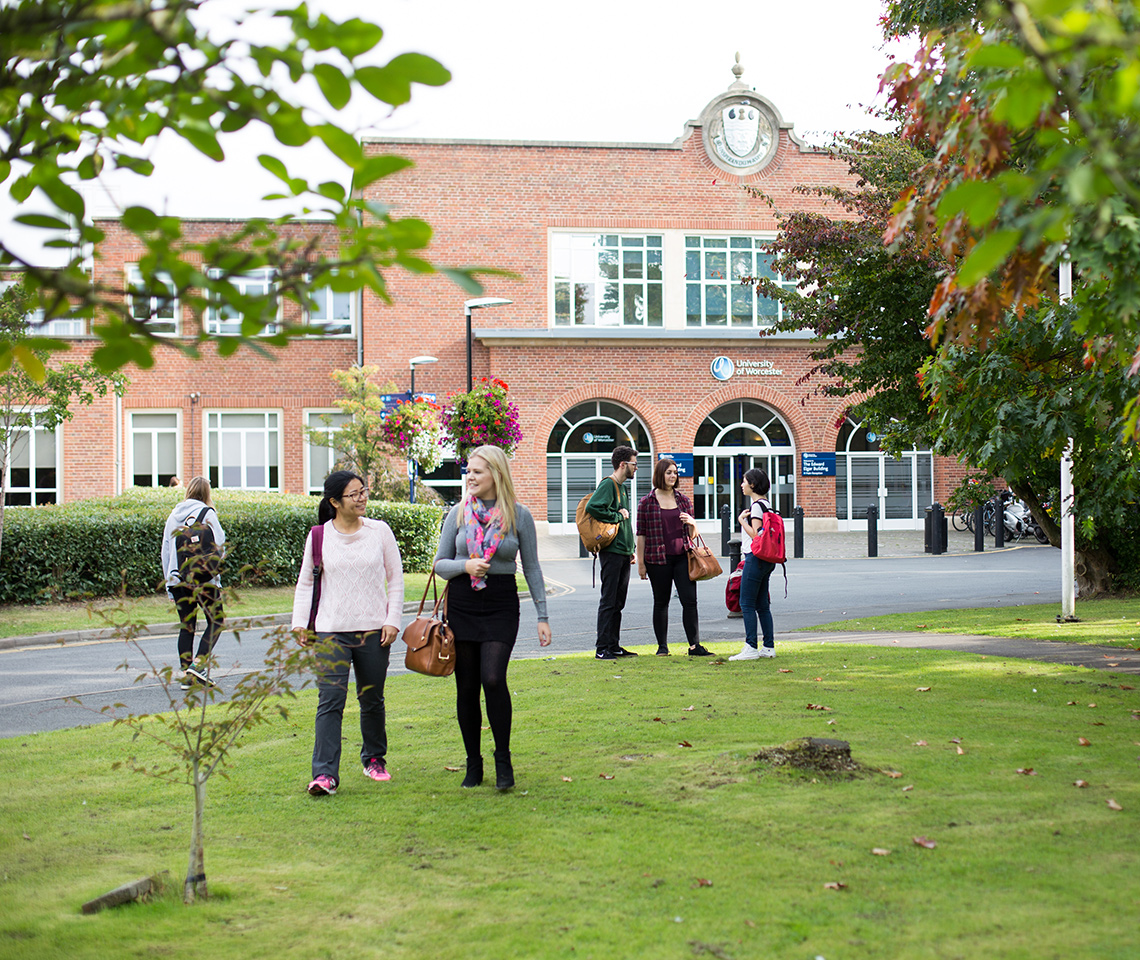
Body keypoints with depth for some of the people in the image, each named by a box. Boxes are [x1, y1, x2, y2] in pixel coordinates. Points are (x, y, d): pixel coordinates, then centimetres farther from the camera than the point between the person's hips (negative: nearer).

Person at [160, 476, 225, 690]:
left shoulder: (174, 515, 12)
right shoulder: (207, 513, -3)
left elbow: (165, 550, 14)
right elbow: (217, 546, -9)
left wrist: (169, 583, 18)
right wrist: (215, 576, 0)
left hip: (177, 579, 5)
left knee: (186, 626, 10)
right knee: (216, 621, 7)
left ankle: (185, 674, 6)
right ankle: (198, 664, -9)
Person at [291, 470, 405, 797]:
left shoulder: (380, 531, 3)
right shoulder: (319, 536, 2)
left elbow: (395, 580, 8)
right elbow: (305, 583, 12)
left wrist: (392, 620, 0)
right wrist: (299, 622, 4)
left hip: (373, 630, 1)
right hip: (332, 631, -1)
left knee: (372, 699, 12)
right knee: (330, 700, -12)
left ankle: (374, 758, 33)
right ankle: (325, 773, -16)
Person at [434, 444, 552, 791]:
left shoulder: (519, 515, -1)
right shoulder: (459, 513, 4)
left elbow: (531, 568, 5)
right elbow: (440, 563, 7)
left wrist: (542, 615, 2)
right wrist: (465, 566, -14)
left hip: (501, 605, -2)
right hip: (462, 604, 2)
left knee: (493, 679, -18)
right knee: (466, 687, 4)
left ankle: (503, 758, 0)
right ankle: (473, 763, 17)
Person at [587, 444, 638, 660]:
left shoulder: (622, 487, 19)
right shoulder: (608, 484, -10)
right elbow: (592, 507, -26)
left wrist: (631, 549, 20)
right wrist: (618, 516, -15)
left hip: (623, 552, 9)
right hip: (611, 551, -9)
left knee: (618, 601, 11)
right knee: (608, 600, -8)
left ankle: (614, 646, 16)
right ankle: (602, 648, -6)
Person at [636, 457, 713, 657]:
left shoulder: (683, 500, 10)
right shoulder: (646, 502, 0)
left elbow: (693, 533, 18)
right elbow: (641, 534, 0)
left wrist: (692, 524, -6)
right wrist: (641, 563, -3)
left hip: (682, 557, 3)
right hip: (658, 558, -2)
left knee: (690, 600, -4)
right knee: (661, 602, 6)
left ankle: (694, 645, -2)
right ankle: (662, 646, 14)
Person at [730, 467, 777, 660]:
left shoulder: (756, 505, -13)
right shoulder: (765, 504, 16)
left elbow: (756, 534, -18)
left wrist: (742, 520, -9)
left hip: (755, 558, -10)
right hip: (765, 559, 10)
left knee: (747, 603, -7)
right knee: (762, 604, 11)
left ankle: (751, 648, -9)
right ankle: (769, 647, 12)